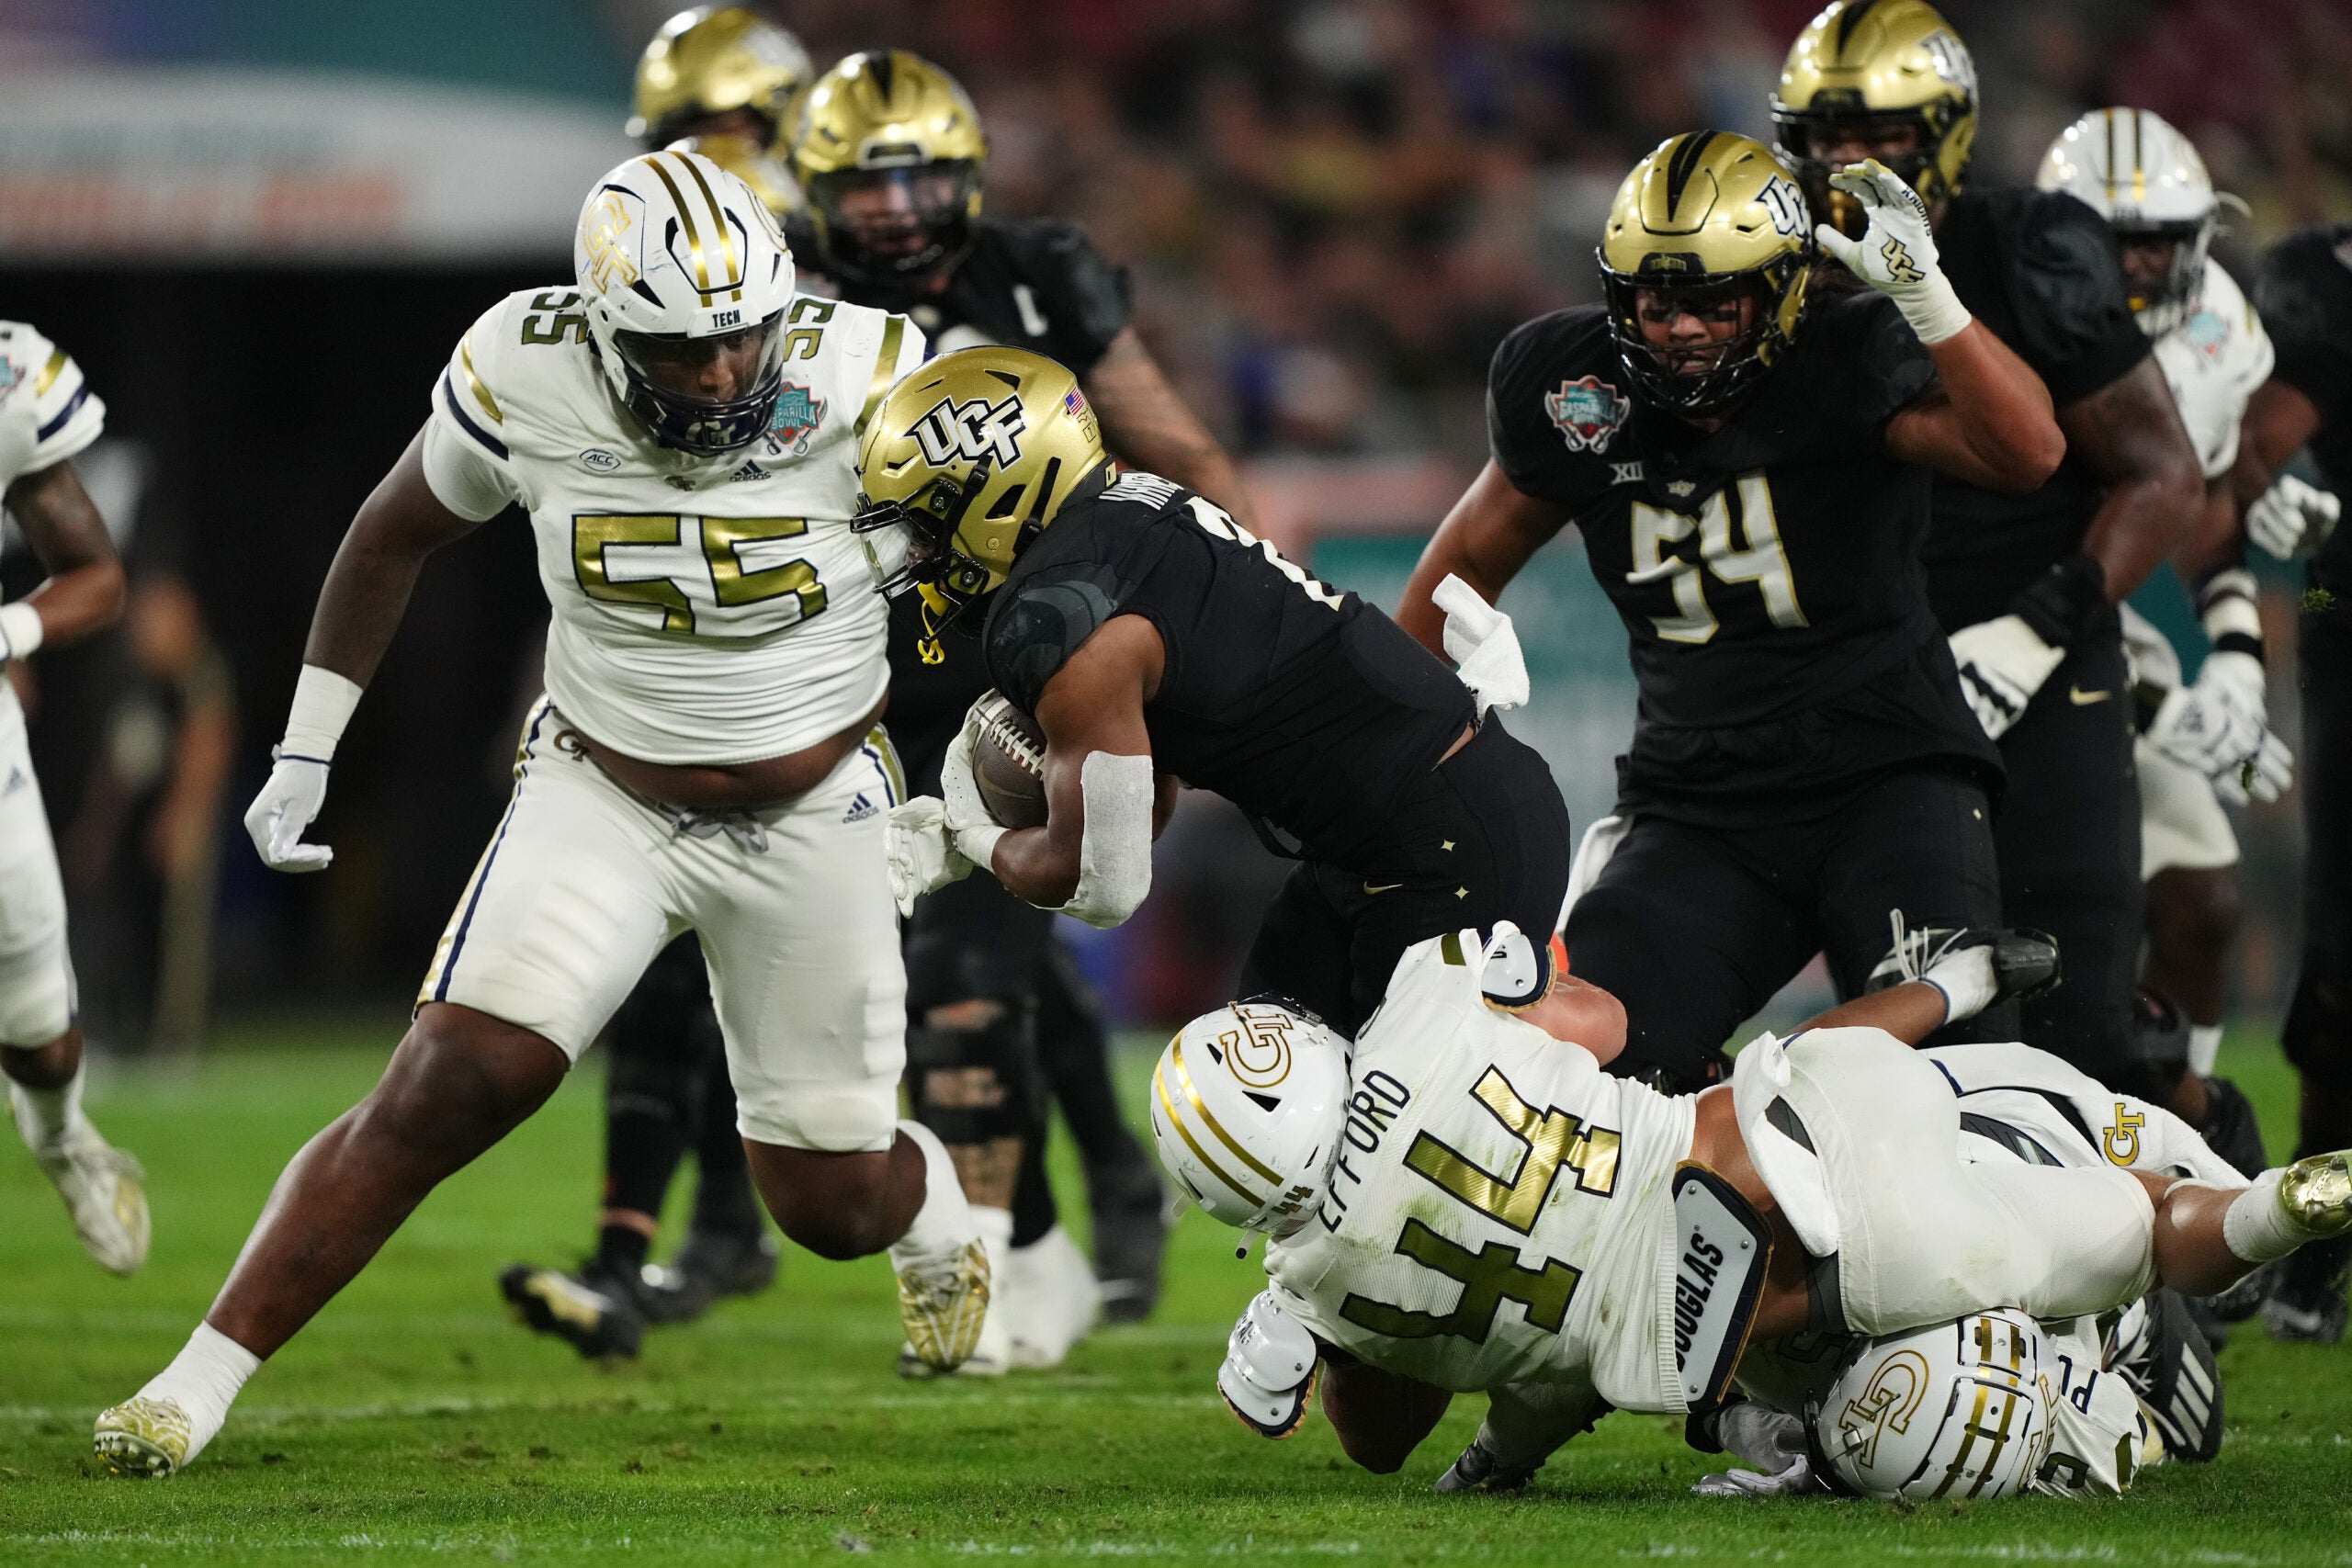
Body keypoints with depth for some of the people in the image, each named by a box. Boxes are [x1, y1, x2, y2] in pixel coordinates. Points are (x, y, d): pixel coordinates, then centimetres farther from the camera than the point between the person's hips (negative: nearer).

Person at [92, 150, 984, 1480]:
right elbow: (395, 536, 2)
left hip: (813, 820, 0)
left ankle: (939, 1222, 46)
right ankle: (199, 1385, -11)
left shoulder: (861, 385, -23)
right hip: (604, 802, 0)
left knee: (832, 1204, 8)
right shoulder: (528, 375, -18)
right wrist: (305, 756, 4)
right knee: (444, 1094, -17)